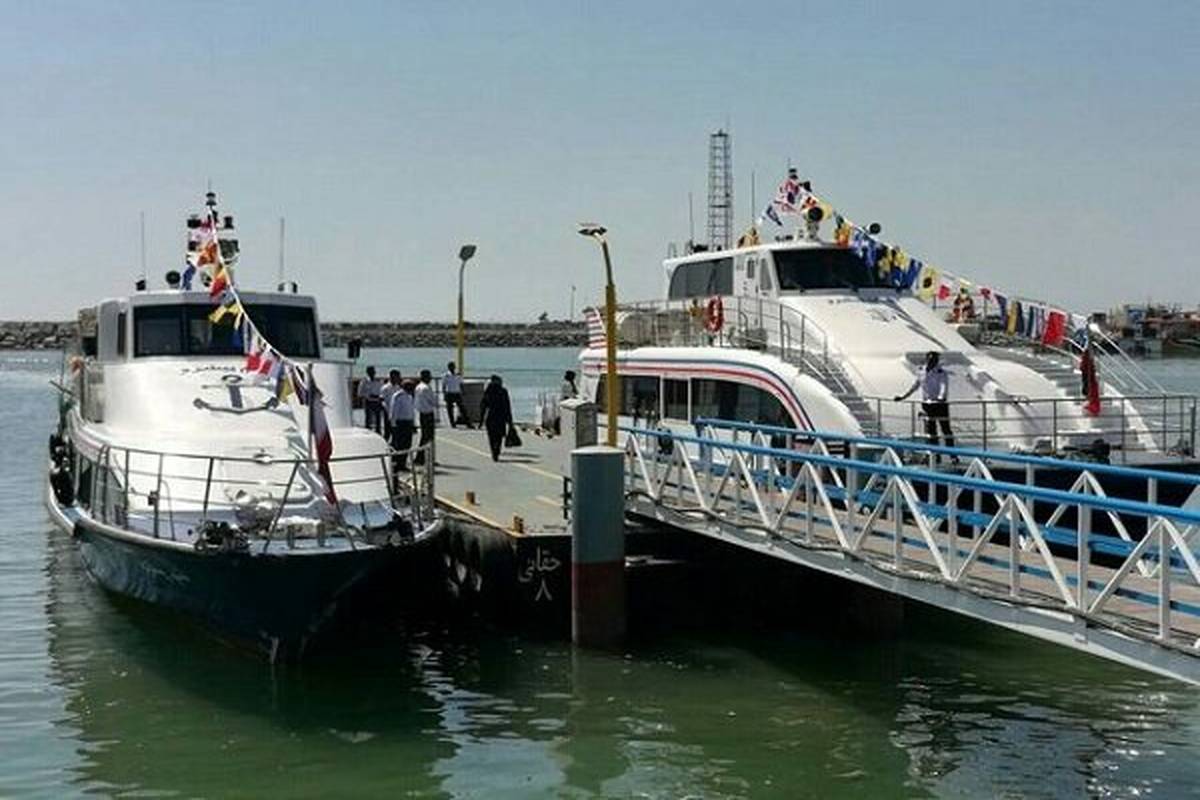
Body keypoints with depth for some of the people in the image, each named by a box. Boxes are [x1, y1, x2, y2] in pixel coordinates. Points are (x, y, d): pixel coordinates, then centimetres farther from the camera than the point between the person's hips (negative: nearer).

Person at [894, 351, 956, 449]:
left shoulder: (942, 374, -9)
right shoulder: (922, 373, 9)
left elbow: (944, 386, -24)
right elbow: (914, 386, 20)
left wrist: (941, 397, -43)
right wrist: (903, 396, 21)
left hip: (940, 405, -6)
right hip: (927, 405, 6)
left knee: (946, 429, -5)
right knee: (930, 430, 10)